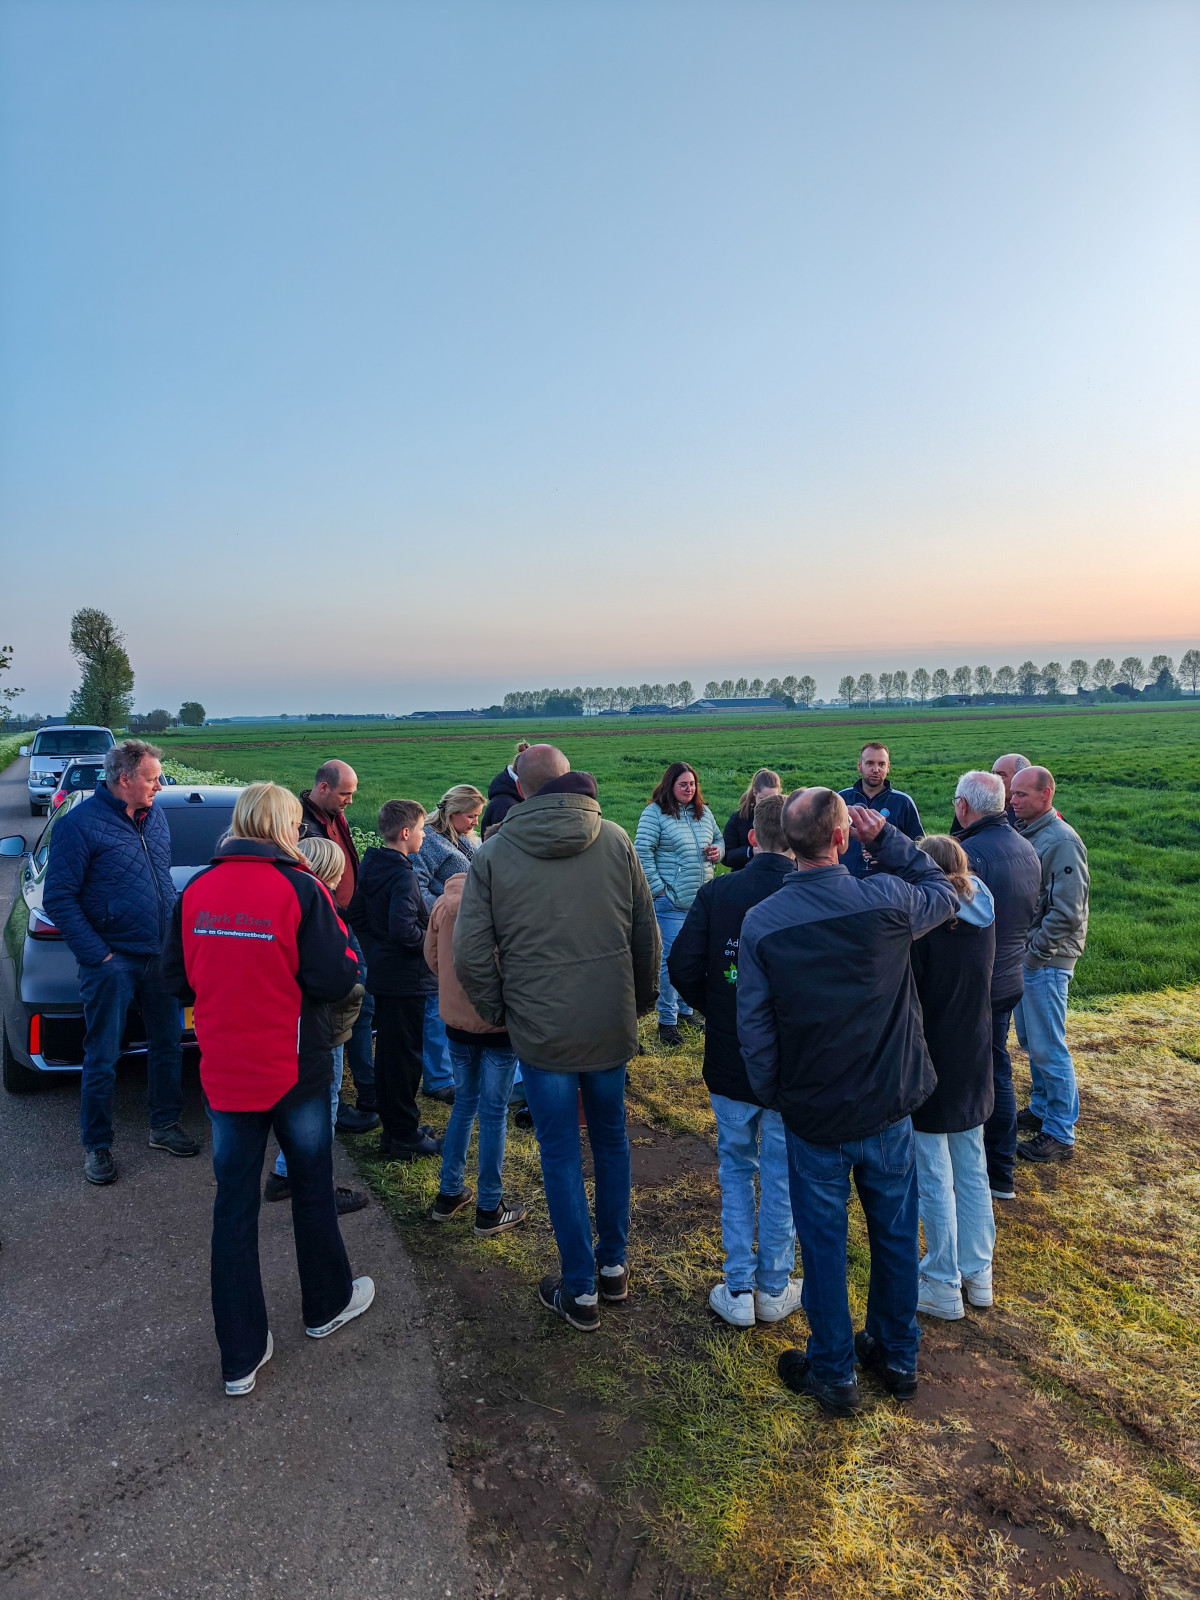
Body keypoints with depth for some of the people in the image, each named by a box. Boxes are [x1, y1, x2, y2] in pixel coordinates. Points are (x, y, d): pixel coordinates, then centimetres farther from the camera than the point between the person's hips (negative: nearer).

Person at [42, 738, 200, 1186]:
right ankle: (96, 1145, 19)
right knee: (102, 1059, 4)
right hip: (114, 961, -6)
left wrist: (176, 932, 9)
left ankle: (164, 1126, 30)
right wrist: (97, 955, -16)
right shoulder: (80, 824, -12)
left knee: (168, 1044, 14)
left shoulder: (154, 816, 8)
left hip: (161, 956, 6)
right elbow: (58, 900, -13)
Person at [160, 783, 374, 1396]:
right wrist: (337, 931, 0)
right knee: (312, 1189, 18)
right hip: (293, 1069, -3)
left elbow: (175, 979, 6)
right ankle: (327, 1305, 38)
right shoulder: (299, 889, -16)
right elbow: (336, 980, -17)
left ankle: (241, 1356, 19)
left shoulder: (196, 891, -3)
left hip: (223, 1071, 3)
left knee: (234, 1203, 12)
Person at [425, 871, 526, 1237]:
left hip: (456, 1020, 5)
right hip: (499, 1024, -5)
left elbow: (431, 955, 6)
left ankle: (449, 1194, 30)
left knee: (463, 1104, 21)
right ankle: (489, 1209, 16)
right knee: (493, 1112, 6)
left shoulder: (445, 901, -4)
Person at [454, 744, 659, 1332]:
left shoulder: (492, 853, -8)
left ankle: (580, 1290, 21)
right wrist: (641, 1001, 15)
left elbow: (470, 955, -10)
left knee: (561, 1155, 11)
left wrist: (498, 1012, 6)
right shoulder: (615, 840, -3)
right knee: (610, 1137, 21)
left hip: (540, 1032, -2)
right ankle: (613, 1265, 34)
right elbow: (647, 934, 1)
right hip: (611, 1025, 2)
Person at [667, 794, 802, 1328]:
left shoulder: (715, 893, -11)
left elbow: (682, 967, -13)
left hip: (729, 1061, 1)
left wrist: (718, 1014, 5)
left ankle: (738, 1289, 24)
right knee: (782, 1175, 16)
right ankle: (773, 1288, 30)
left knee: (736, 1169, 19)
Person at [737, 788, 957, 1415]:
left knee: (823, 1241, 15)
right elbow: (944, 893, 7)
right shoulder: (885, 899, -17)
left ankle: (833, 1373, 31)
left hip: (814, 1114, -1)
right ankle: (897, 1357, 40)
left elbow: (753, 1027, -9)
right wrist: (885, 836, 3)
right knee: (895, 1233, 21)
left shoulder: (761, 922, -16)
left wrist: (774, 1097, 6)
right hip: (889, 1107, 2)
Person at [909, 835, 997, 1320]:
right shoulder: (983, 914, -2)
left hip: (928, 1068, -7)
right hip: (974, 1065, 7)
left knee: (935, 1180, 6)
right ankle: (977, 1273, 33)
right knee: (972, 1170, 20)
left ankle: (943, 1288, 19)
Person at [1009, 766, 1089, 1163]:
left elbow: (1067, 912, -22)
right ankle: (1041, 1110, 35)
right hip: (1024, 956, 9)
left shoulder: (1062, 841, -18)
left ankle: (1060, 1134, 10)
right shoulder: (1026, 835, 9)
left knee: (1048, 1048, -1)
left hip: (1046, 960, -9)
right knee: (1032, 1041, 19)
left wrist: (1034, 948, -16)